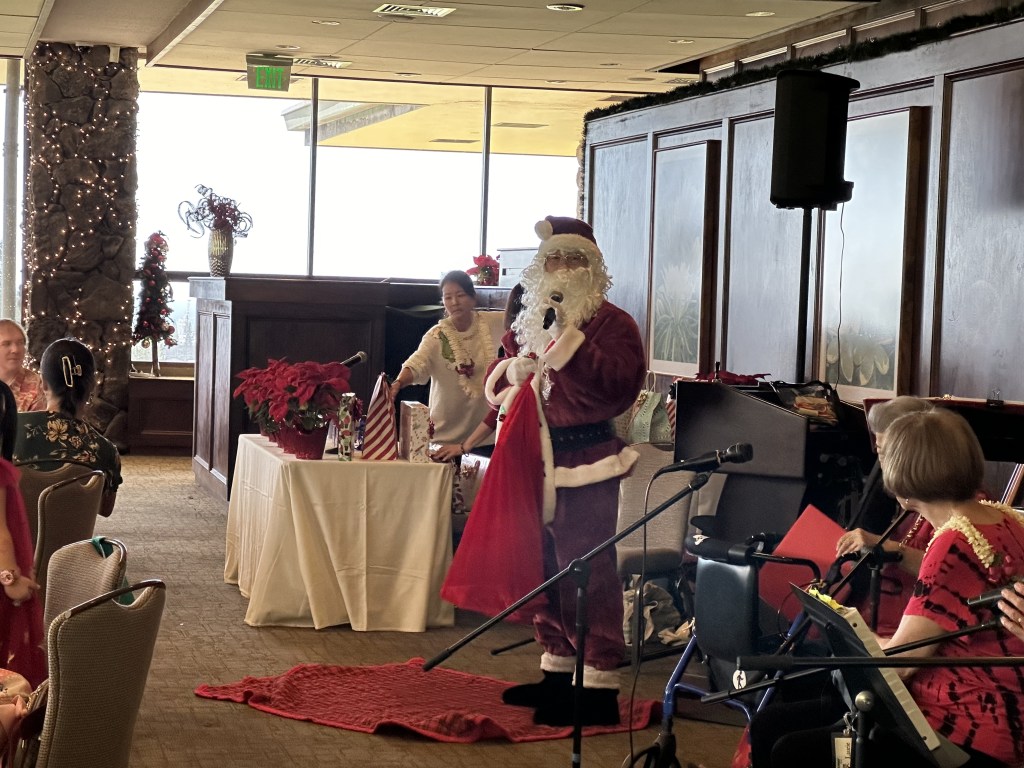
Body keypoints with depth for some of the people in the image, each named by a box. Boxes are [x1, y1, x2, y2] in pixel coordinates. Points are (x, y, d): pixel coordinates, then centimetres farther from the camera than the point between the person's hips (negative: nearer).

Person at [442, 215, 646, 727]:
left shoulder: (611, 323, -7)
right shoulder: (533, 321, 16)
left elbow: (619, 386, -23)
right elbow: (497, 382, 24)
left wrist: (570, 338, -25)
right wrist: (513, 370, 0)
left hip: (585, 465, -8)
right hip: (536, 461, 8)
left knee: (588, 572, -8)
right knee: (544, 568, 14)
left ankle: (600, 689, -4)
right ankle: (557, 673, 25)